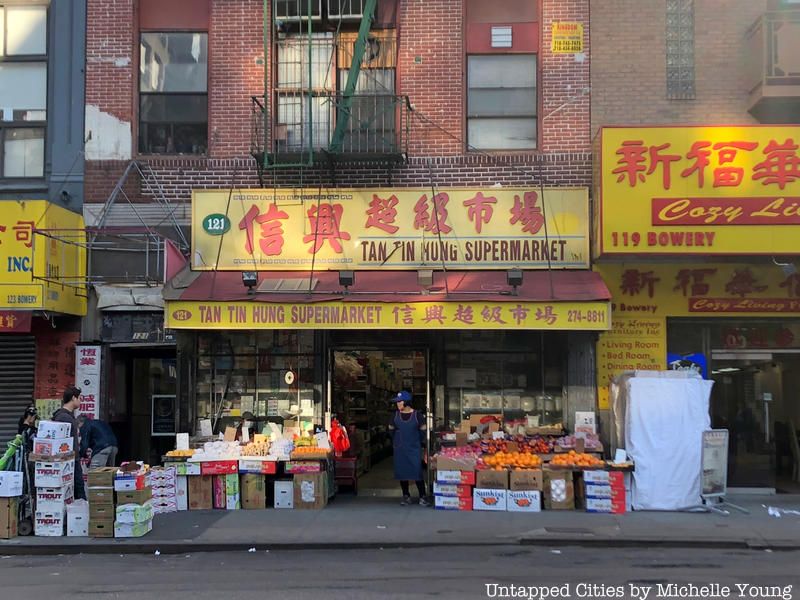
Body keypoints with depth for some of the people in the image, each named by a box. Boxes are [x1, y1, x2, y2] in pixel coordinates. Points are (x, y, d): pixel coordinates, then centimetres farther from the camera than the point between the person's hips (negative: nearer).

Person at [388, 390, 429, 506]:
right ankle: (406, 497, 17)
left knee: (417, 473, -6)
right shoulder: (396, 415, 2)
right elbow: (391, 429, 16)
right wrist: (395, 442, 13)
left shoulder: (416, 415, -6)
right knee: (402, 473, 6)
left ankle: (422, 497, 2)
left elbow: (423, 430, 4)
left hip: (414, 449, -3)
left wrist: (420, 441, 4)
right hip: (400, 450, 3)